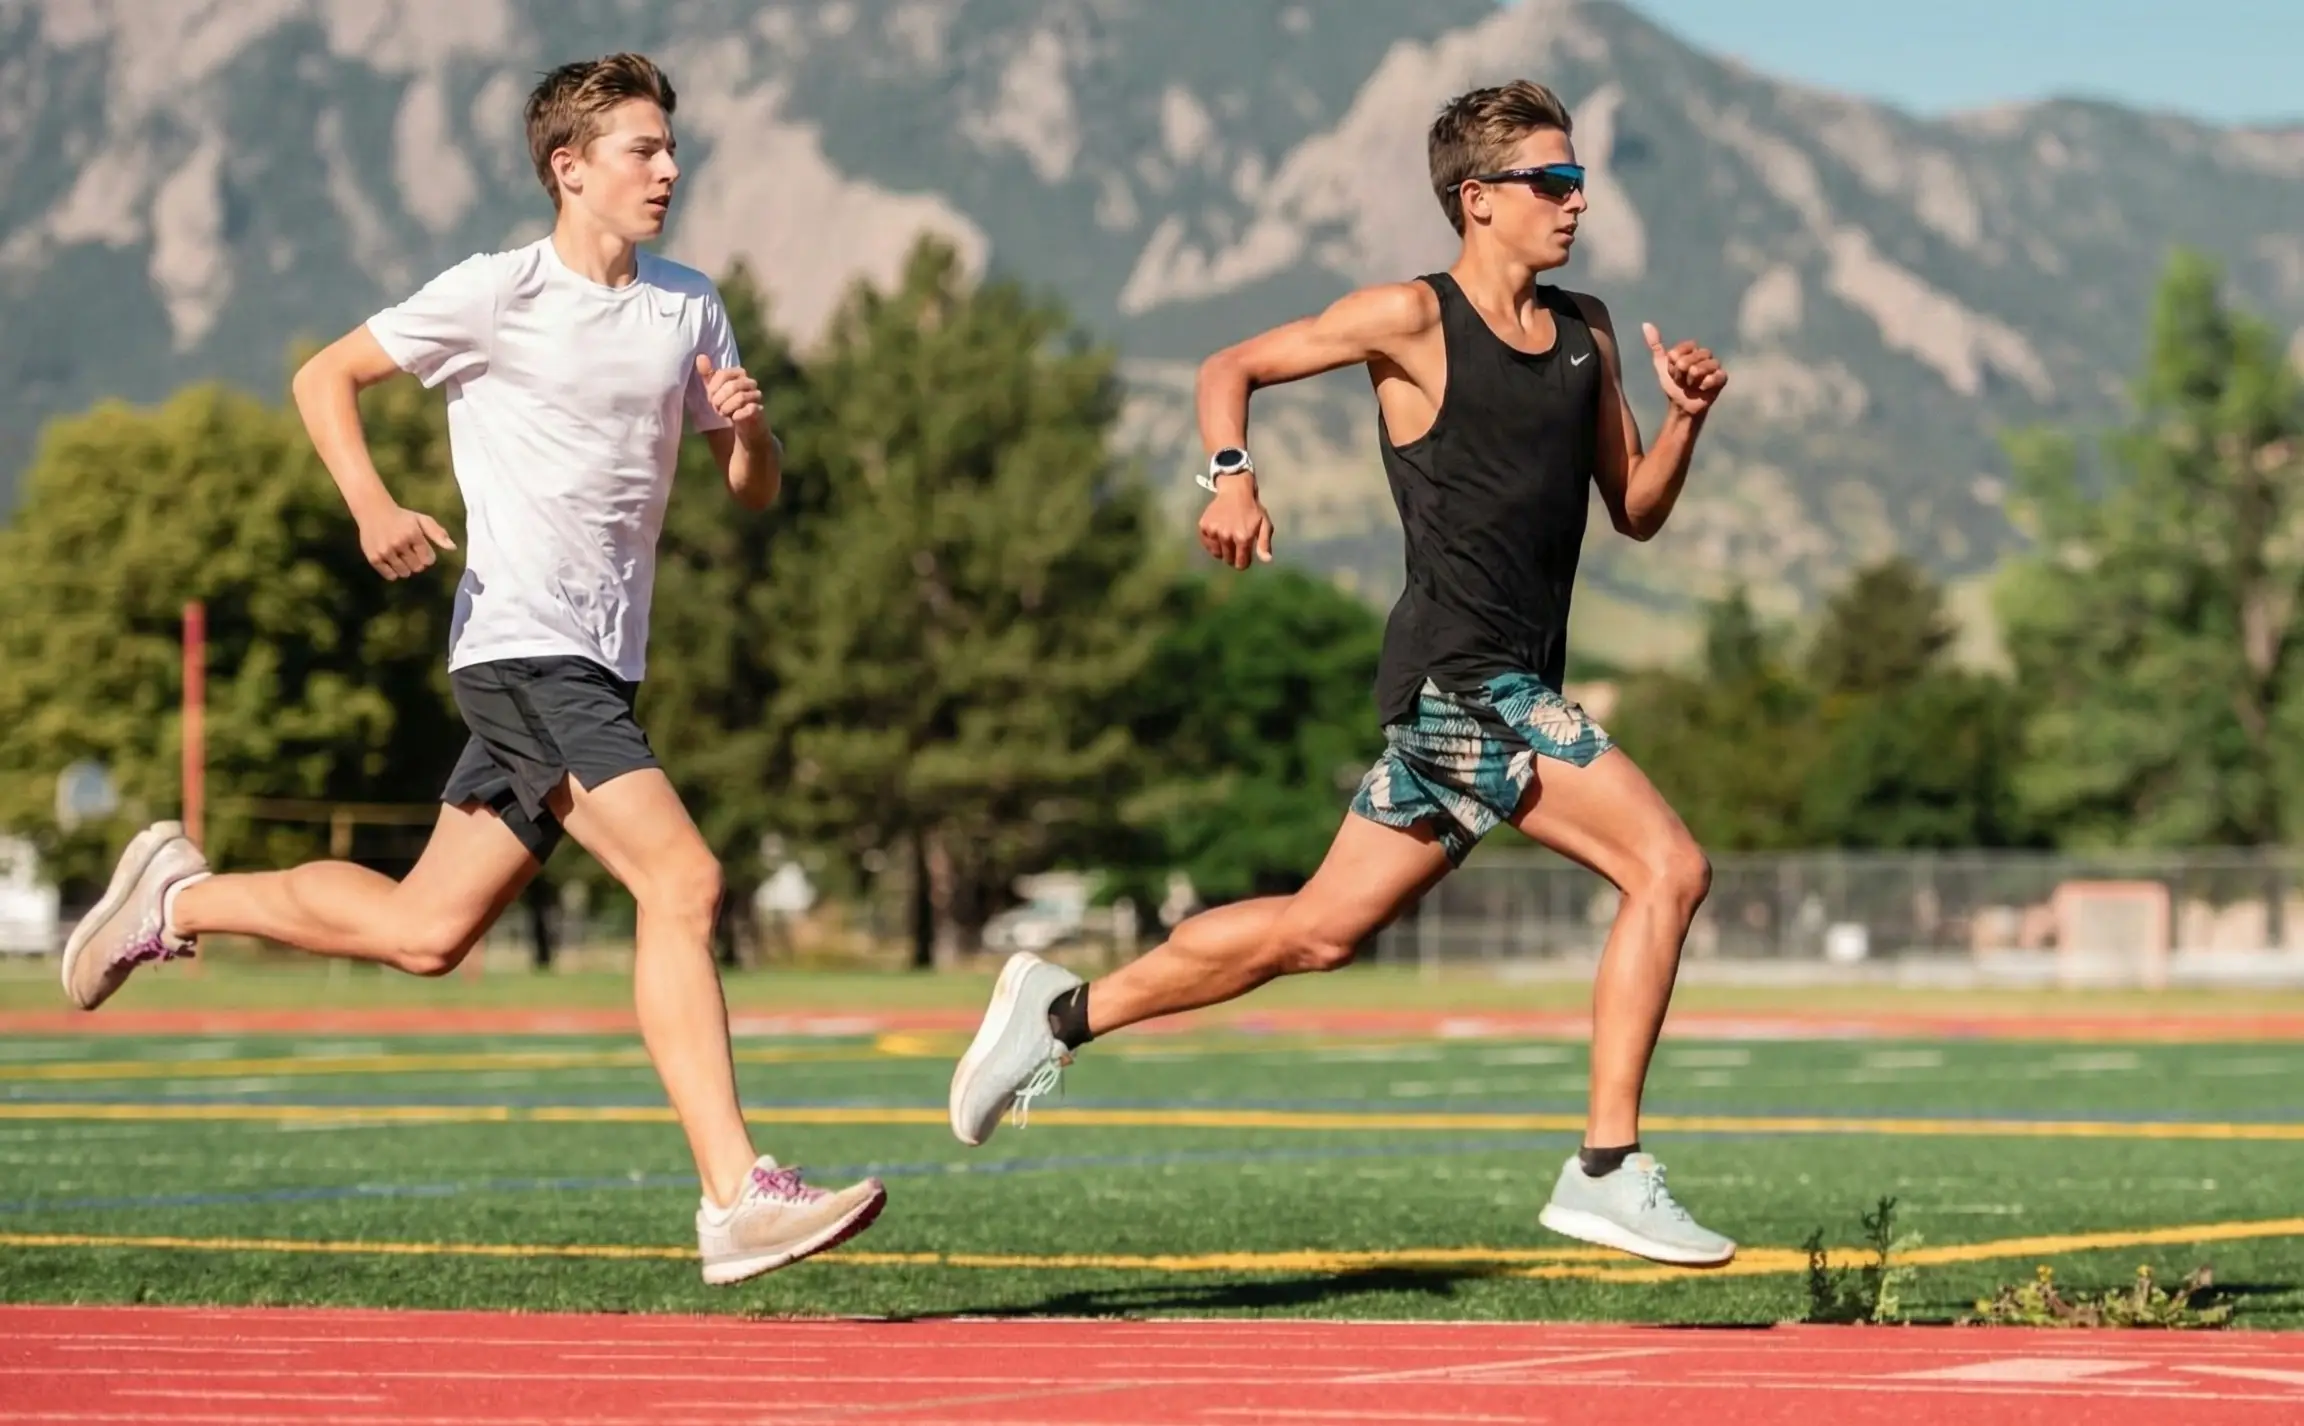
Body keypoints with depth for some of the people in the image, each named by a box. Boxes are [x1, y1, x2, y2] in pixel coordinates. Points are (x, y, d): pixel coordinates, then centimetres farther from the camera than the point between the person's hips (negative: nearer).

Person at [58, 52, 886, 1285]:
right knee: (683, 880, -21)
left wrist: (746, 425, -8)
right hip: (520, 649, -7)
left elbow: (754, 493, 16)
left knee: (426, 932, 11)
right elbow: (324, 376, 2)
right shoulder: (498, 293, -5)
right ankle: (736, 1200, -22)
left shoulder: (687, 309, 12)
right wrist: (373, 509, -15)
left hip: (600, 668, 8)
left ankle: (176, 896, 31)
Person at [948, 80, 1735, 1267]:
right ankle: (1607, 1171, -13)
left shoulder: (1586, 334, 15)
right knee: (1667, 868, -16)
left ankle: (1062, 1013, 21)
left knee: (1319, 928, 10)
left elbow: (1636, 512, 18)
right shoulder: (1412, 320, -5)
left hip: (1511, 687, 8)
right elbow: (1229, 368, 2)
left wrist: (1685, 420, -1)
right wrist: (1231, 479, -17)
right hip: (1459, 673, -8)